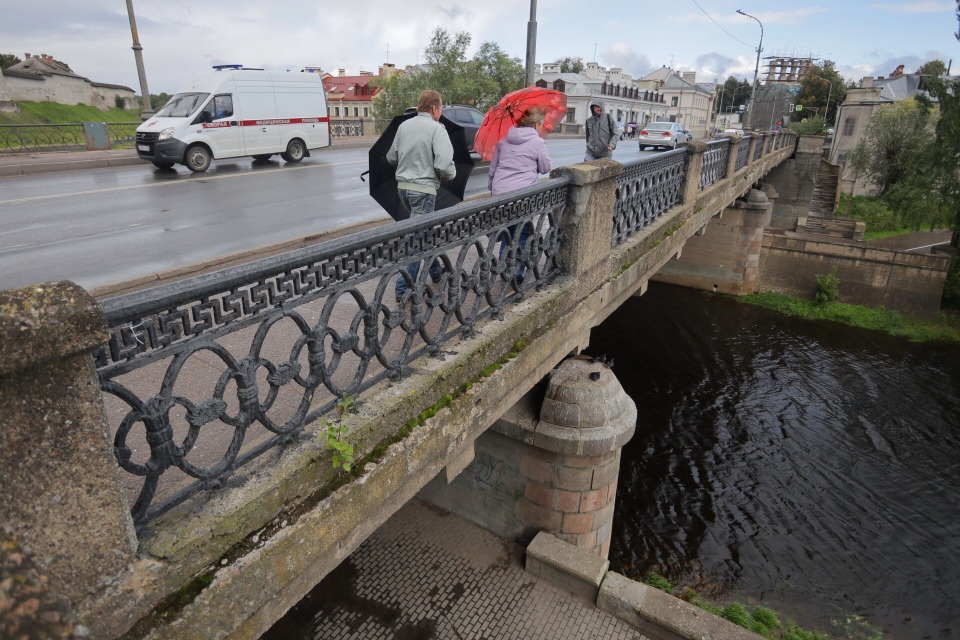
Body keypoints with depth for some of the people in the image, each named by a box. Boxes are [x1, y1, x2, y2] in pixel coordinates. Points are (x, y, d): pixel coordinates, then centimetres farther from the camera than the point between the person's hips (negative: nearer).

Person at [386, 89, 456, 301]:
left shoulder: (404, 126, 7)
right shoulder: (436, 128, -11)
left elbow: (391, 157, 14)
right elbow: (444, 164, -21)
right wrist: (451, 174, 0)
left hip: (403, 186, 7)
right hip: (424, 188, -7)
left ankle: (435, 270, 38)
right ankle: (403, 288, -2)